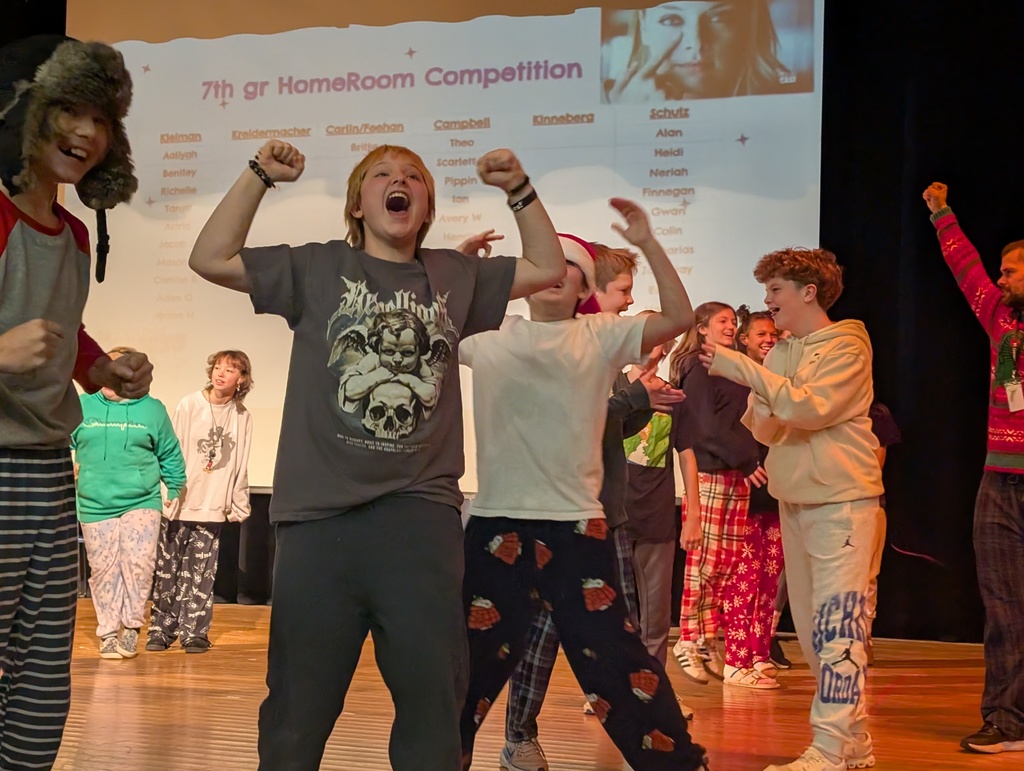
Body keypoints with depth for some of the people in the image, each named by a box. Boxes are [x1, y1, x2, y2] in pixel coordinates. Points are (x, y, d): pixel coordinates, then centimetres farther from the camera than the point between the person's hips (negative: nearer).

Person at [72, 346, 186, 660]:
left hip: (141, 502, -1)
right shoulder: (82, 406, 3)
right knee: (104, 571, 4)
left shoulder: (152, 409, 3)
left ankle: (132, 627, 2)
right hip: (95, 505, 1)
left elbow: (170, 454, 11)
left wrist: (177, 489, 12)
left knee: (138, 563, -14)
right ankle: (108, 633, 15)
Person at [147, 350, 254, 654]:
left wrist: (239, 506, 10)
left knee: (201, 576, 4)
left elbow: (240, 466, 9)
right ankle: (161, 631, 13)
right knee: (167, 572, 4)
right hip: (178, 505, -1)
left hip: (213, 509, 2)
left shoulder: (242, 417, 4)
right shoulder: (189, 406, -4)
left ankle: (195, 632, 11)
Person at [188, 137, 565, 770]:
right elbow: (211, 260, 6)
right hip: (320, 511, -1)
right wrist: (260, 176, 1)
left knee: (433, 690, 1)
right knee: (300, 700, 4)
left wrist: (518, 188, 11)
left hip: (421, 512, 2)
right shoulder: (318, 268, 9)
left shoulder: (456, 276, 15)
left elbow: (548, 268, 20)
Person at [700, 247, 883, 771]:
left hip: (842, 499, -8)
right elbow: (766, 431, 13)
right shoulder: (781, 352, 13)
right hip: (794, 501, 8)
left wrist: (742, 369, -21)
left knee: (835, 626, -13)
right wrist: (759, 411, -9)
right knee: (812, 630, 10)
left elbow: (813, 408, -21)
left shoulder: (847, 346, -7)